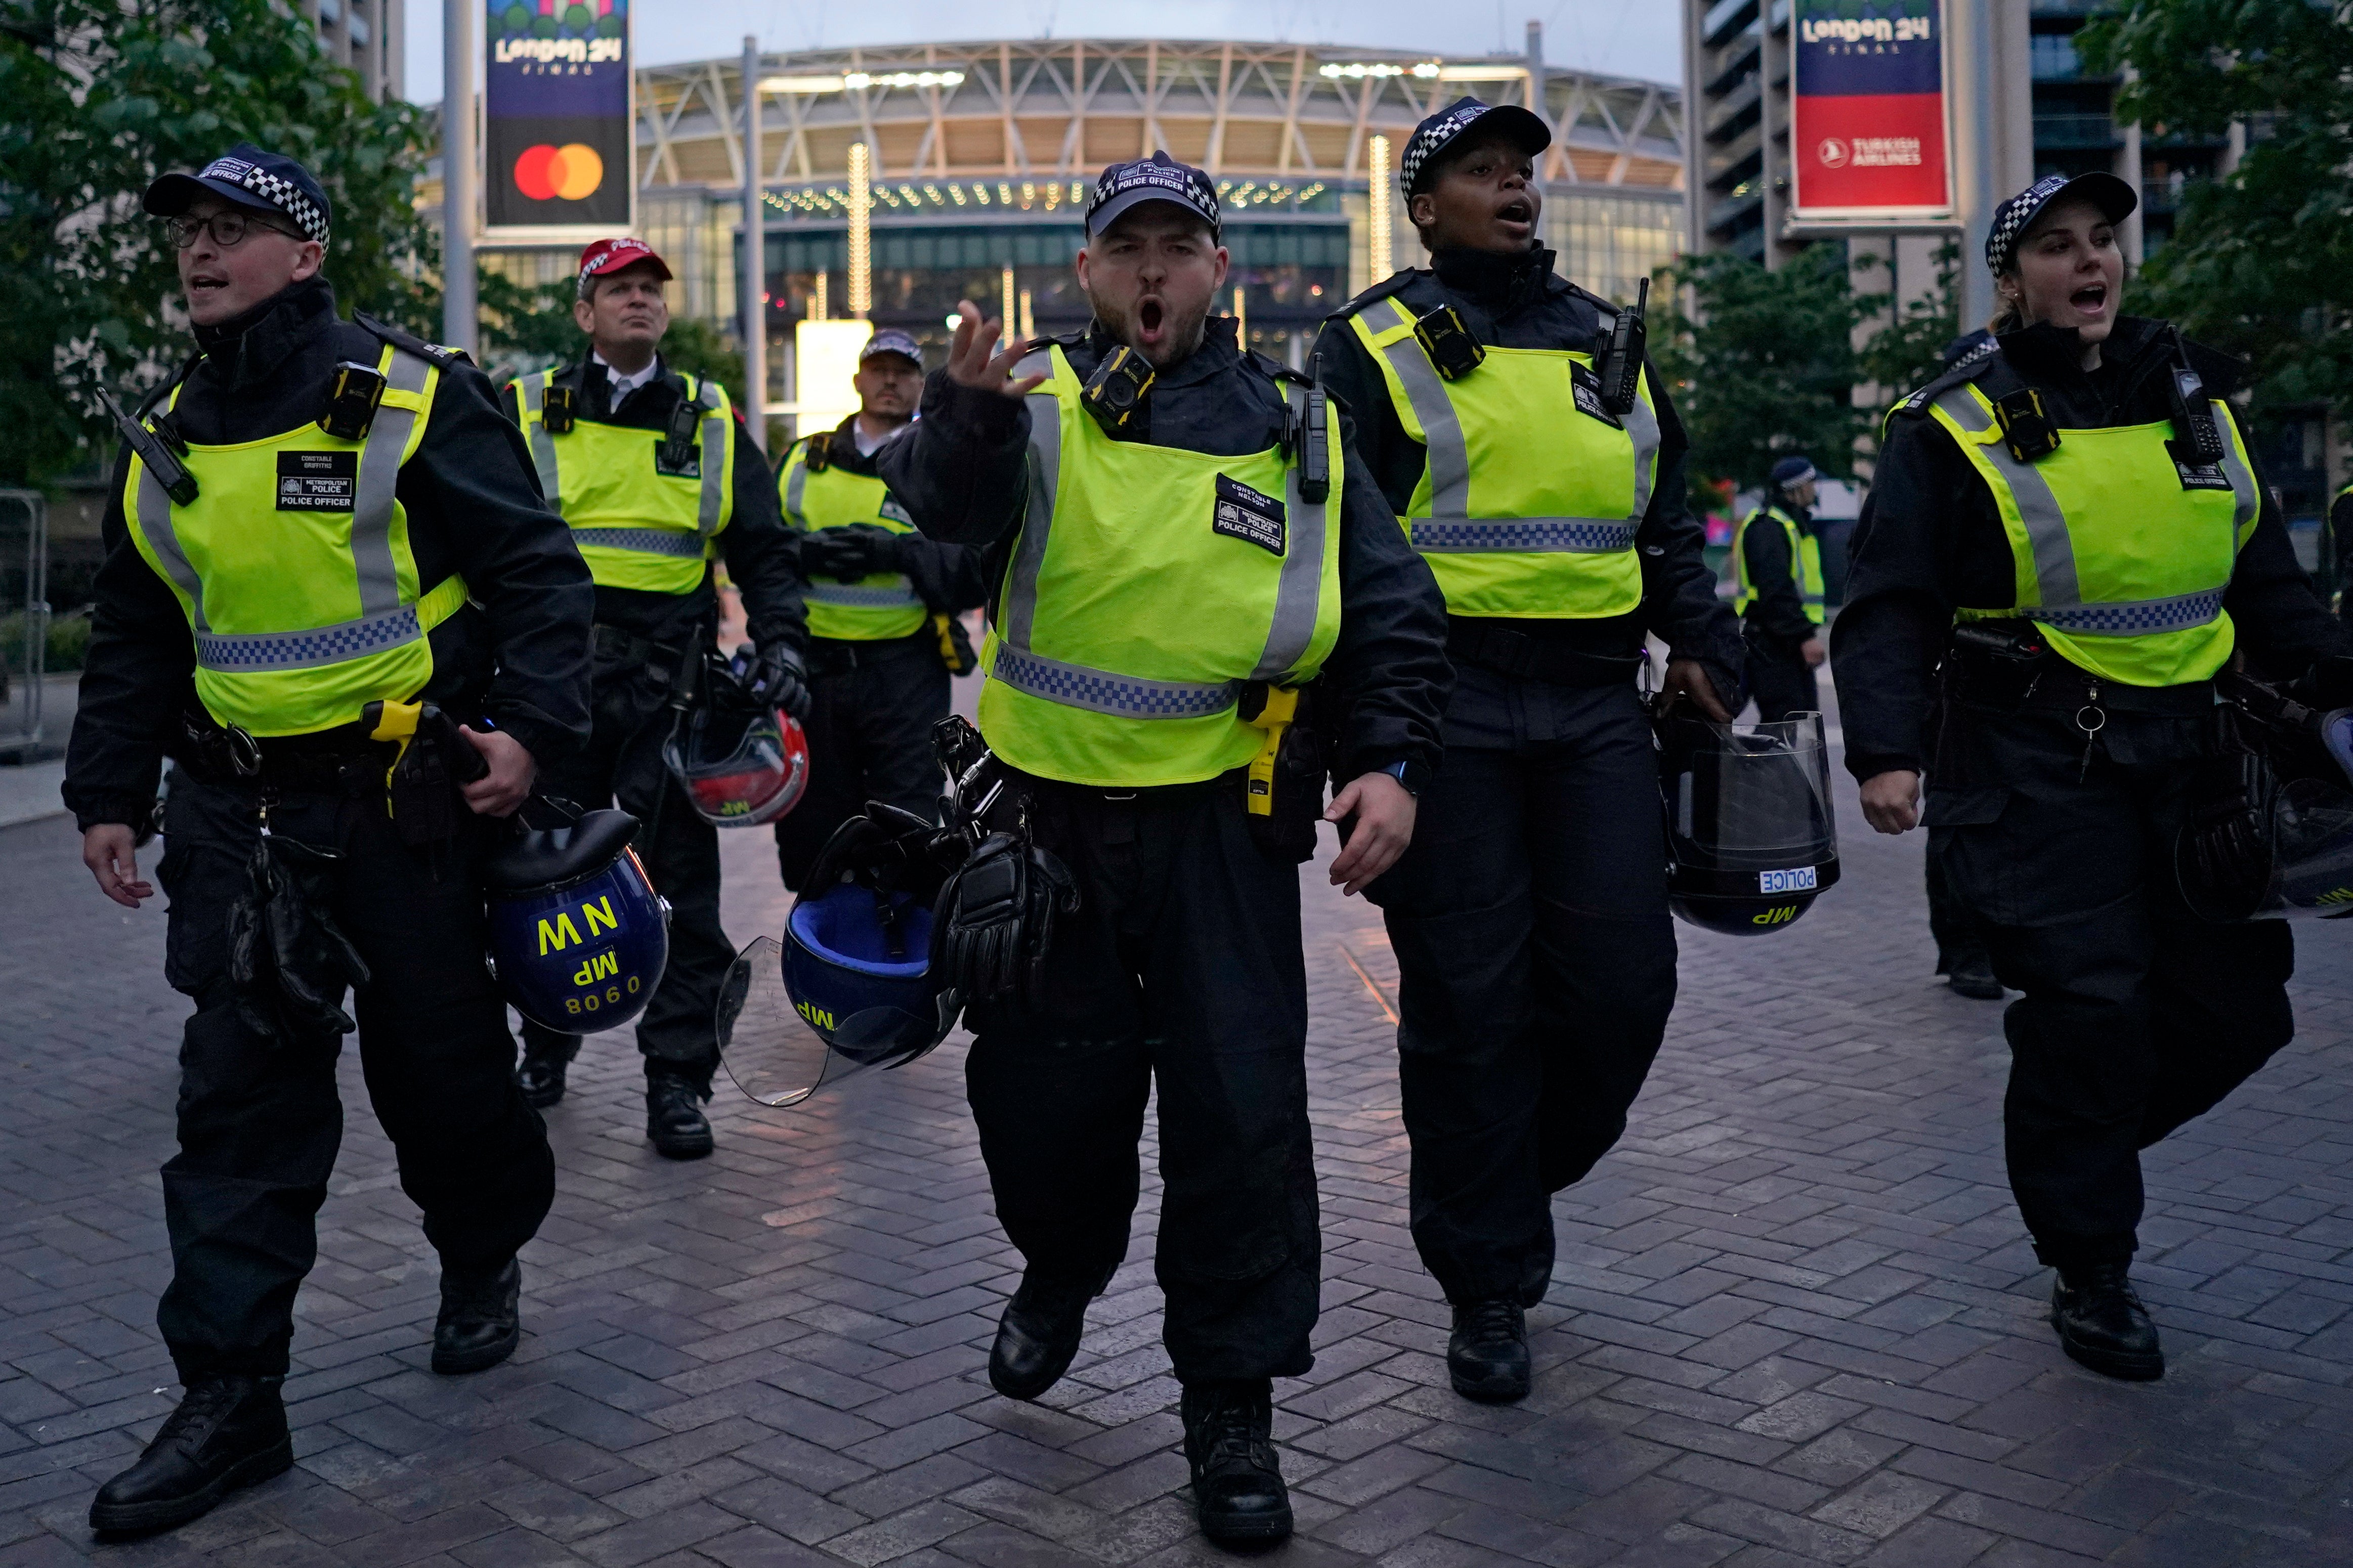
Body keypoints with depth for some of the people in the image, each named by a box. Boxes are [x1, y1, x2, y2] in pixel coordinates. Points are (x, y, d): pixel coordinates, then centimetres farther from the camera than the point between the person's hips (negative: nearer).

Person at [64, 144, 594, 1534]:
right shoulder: (167, 439, 11)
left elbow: (536, 573, -7)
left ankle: (485, 1259, 37)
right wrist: (109, 794, 15)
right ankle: (230, 1401, 9)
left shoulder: (411, 401, -6)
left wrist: (532, 728, -18)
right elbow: (134, 639, 19)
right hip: (239, 812, 5)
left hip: (406, 798, -4)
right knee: (242, 1102, 2)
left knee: (441, 1061, 8)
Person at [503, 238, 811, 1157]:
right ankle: (545, 1048, 29)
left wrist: (780, 645, -3)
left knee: (681, 879, -2)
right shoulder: (525, 411, 9)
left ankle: (677, 1077, 6)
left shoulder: (712, 420, 11)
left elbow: (764, 551, 12)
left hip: (669, 683, 0)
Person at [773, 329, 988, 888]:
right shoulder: (804, 460, 15)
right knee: (812, 829, 10)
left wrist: (900, 553, -18)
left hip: (906, 678, -3)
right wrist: (805, 551, -11)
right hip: (811, 668, 3)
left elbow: (978, 572, -4)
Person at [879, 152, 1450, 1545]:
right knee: (1039, 1086, 12)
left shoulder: (1298, 432, 5)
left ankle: (1233, 1403, 18)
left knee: (1241, 1107, 0)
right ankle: (1061, 1269, 45)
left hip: (1221, 827, 0)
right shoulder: (1037, 402, 0)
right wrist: (964, 418, -40)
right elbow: (941, 523, -20)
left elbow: (1394, 615, 7)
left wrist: (1391, 761, -8)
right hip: (1049, 815, 0)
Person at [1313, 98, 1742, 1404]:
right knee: (1470, 996, 0)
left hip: (1594, 707, 5)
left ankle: (1513, 1179, 28)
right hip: (1448, 708, -4)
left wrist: (1701, 645, 10)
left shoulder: (1607, 342, 19)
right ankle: (1487, 1285, 14)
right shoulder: (1376, 346, 3)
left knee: (1622, 978, 0)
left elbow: (1667, 522, 24)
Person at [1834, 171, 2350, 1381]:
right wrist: (1885, 750, -19)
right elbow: (1889, 606, -7)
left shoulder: (2191, 398, 14)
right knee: (2087, 1010, -7)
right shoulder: (1954, 426, -3)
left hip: (2188, 750, 6)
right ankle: (2089, 1271, 11)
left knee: (2237, 1001, 6)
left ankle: (2075, 1143, 32)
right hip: (2037, 767, -6)